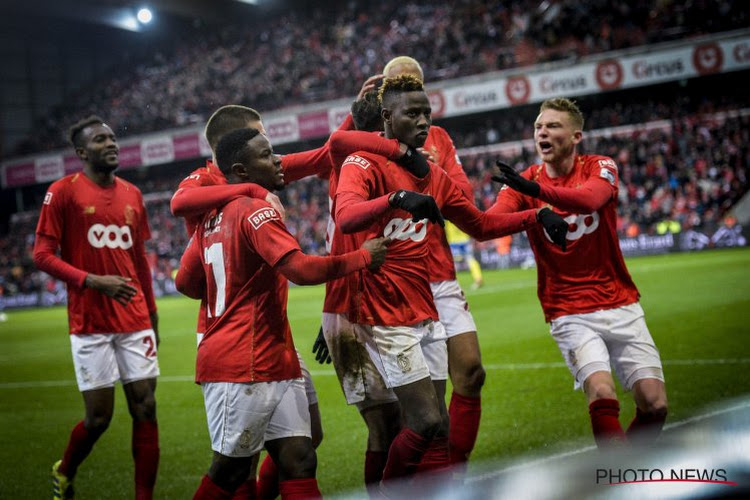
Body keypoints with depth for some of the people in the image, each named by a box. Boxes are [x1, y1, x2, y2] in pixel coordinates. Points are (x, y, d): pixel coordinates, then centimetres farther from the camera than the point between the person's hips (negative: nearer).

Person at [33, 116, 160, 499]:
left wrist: (152, 315, 19)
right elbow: (42, 255, -8)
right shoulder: (64, 191, -4)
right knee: (99, 416, 0)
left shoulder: (132, 194, 12)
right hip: (90, 322, -4)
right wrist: (93, 281, -19)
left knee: (145, 408, 0)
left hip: (135, 322, 5)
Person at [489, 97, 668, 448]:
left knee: (655, 405, -4)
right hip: (570, 314, -1)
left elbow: (590, 199, -27)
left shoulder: (600, 168, -2)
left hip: (621, 305, 1)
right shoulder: (523, 182, 0)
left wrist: (536, 189, -44)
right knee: (602, 396, -23)